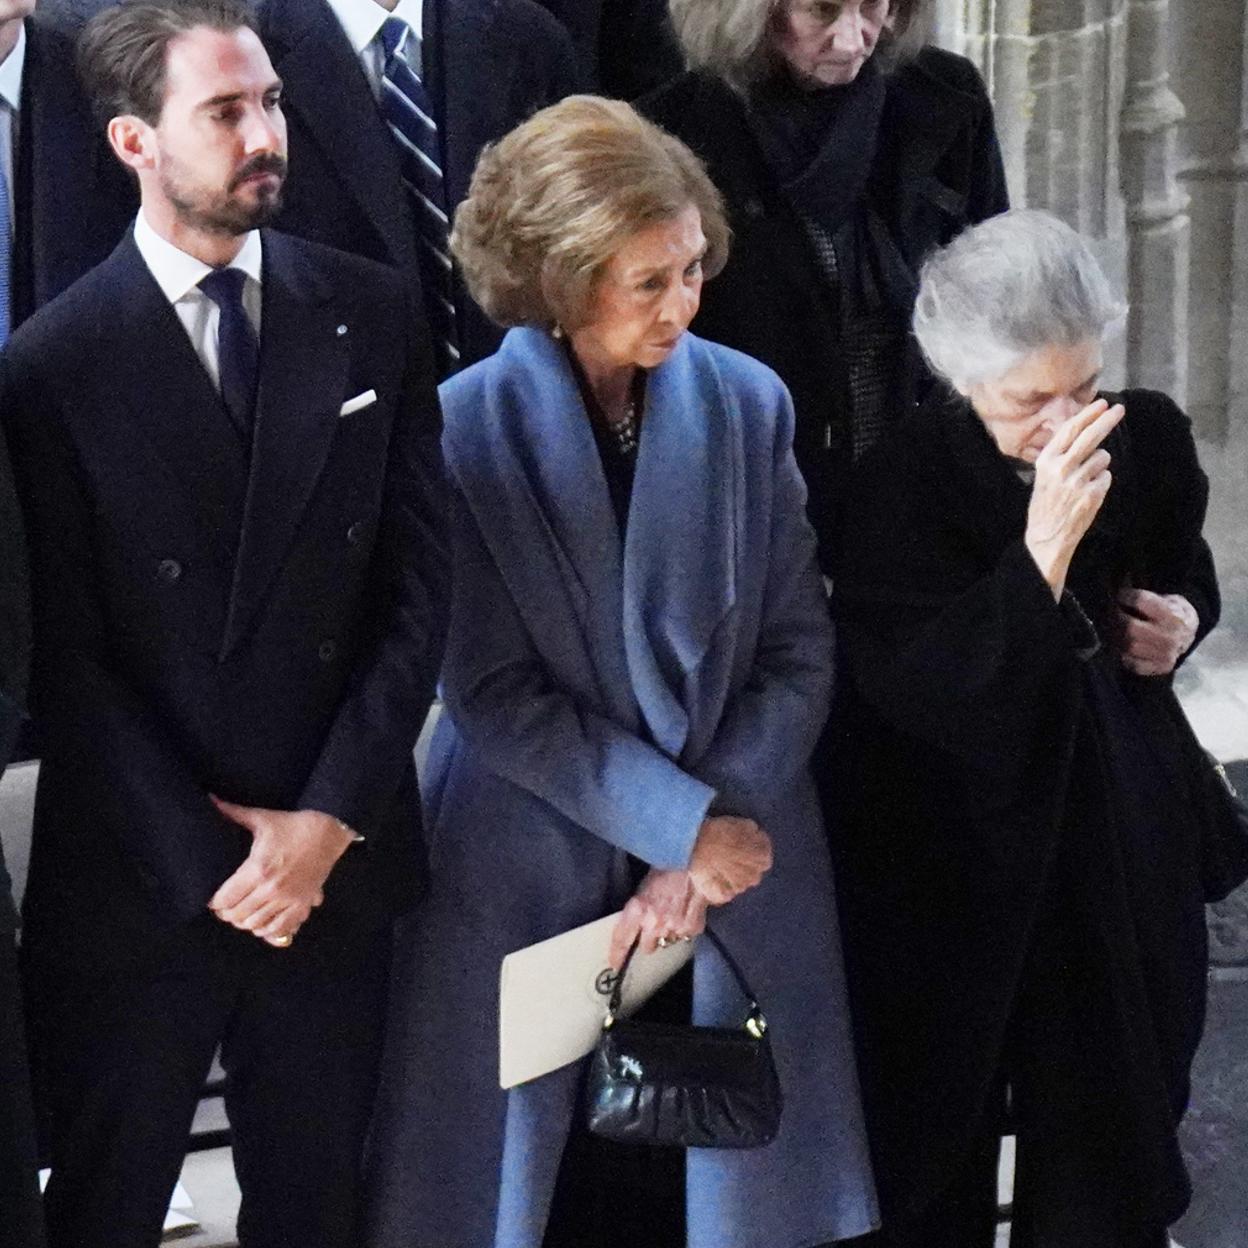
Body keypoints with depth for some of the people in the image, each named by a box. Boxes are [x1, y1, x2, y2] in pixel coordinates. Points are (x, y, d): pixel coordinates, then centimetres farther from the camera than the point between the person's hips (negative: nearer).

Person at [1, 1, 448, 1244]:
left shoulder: (372, 316, 2)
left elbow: (418, 584, 0)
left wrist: (328, 821, -8)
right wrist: (207, 862, -11)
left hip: (338, 865, 3)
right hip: (134, 891, -3)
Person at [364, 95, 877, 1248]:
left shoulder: (748, 404, -2)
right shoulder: (466, 430, -10)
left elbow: (800, 650, -1)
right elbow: (494, 692, -10)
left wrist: (707, 846, -10)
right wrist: (683, 820, -15)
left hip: (737, 859, 2)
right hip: (528, 880, -2)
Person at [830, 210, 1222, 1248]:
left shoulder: (1147, 439, -5)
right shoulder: (904, 483, -21)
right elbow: (921, 687, -29)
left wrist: (1184, 616, -6)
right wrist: (1044, 549, -37)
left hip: (1122, 822, 4)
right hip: (959, 842, -4)